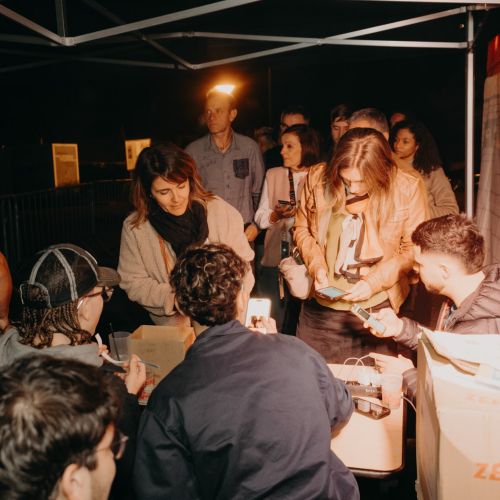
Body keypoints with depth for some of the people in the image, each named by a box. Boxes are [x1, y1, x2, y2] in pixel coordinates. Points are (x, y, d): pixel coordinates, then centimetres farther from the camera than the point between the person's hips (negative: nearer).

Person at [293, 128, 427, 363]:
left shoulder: (406, 189, -10)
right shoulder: (317, 178, -6)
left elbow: (412, 250, -3)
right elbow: (302, 228, 7)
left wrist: (375, 282, -15)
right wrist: (316, 265, -8)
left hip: (377, 309, -1)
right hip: (320, 308, 2)